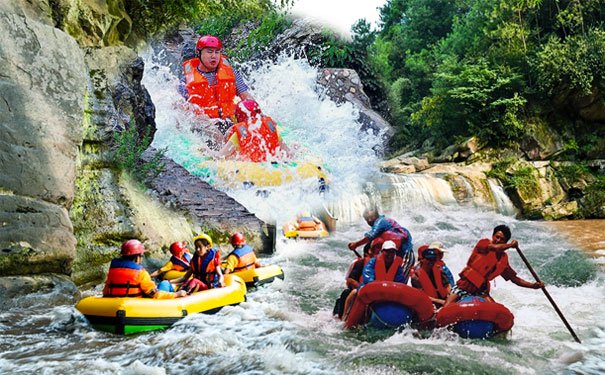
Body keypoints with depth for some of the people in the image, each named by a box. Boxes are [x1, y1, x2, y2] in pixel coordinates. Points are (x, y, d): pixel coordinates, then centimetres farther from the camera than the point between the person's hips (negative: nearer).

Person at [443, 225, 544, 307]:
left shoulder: (503, 259, 13)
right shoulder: (483, 243, -1)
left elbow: (514, 278, 16)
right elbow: (496, 248, -21)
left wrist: (533, 285, 5)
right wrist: (511, 245, -4)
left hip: (481, 290, 5)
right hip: (464, 285, -5)